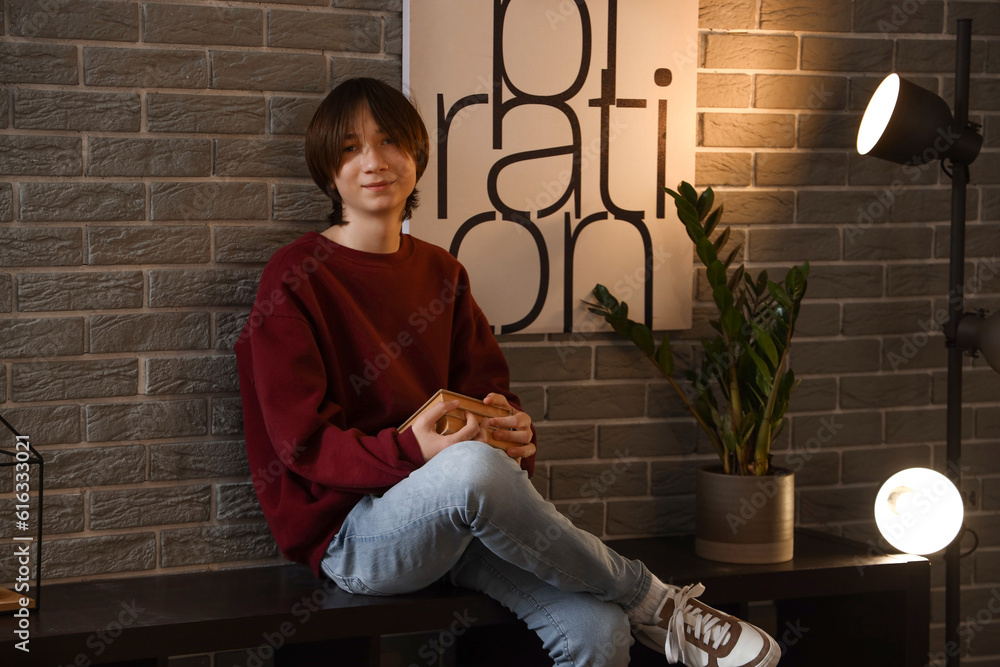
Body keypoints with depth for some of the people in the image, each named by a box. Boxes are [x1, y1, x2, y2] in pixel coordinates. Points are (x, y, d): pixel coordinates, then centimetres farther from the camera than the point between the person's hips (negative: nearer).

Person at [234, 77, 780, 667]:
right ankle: (652, 602, -20)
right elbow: (304, 442, -11)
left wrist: (514, 429, -12)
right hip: (350, 534, -5)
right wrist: (411, 451, -29)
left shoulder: (440, 273, 14)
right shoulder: (295, 280, -5)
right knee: (473, 467, -39)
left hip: (456, 518, 5)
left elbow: (487, 390, 13)